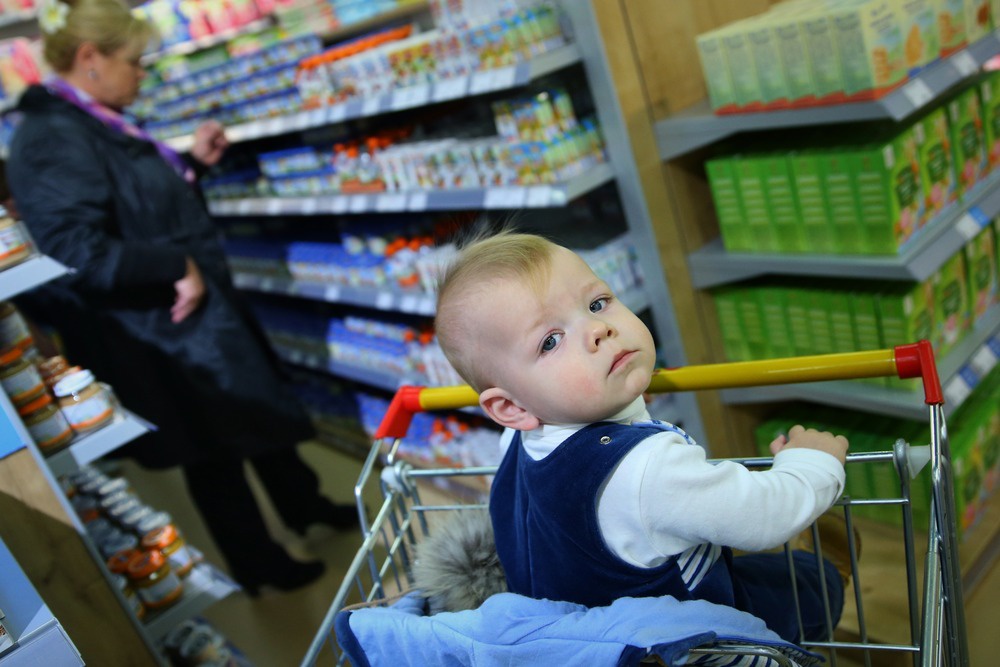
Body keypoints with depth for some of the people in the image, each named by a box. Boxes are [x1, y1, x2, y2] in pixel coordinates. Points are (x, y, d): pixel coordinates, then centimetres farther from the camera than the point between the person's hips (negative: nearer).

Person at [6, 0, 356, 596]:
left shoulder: (99, 124, 7)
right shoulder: (54, 140, -23)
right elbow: (78, 255, -31)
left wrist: (194, 162, 7)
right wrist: (179, 266, -26)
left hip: (201, 309, 10)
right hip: (162, 332, -10)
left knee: (263, 405, 22)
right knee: (213, 451, 8)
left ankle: (305, 505, 45)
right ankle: (260, 565, 31)